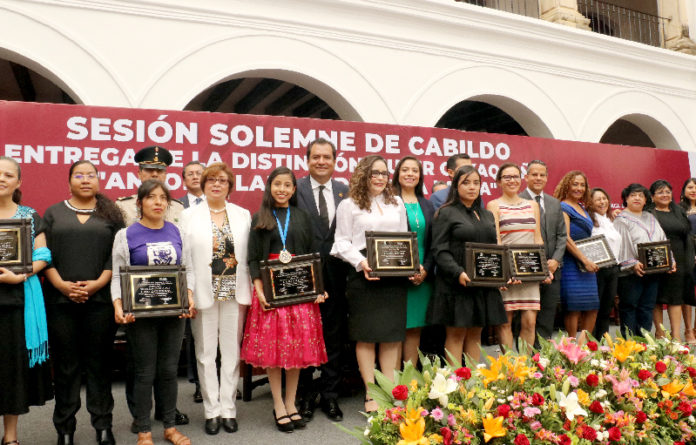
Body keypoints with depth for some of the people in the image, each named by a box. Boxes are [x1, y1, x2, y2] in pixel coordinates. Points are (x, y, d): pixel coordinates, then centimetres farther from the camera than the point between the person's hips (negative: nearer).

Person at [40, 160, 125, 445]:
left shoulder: (110, 214, 9)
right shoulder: (53, 213, 12)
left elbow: (117, 256, 2)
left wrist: (97, 283, -10)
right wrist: (62, 285, -9)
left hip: (100, 299, -1)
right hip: (60, 300, 1)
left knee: (99, 363, 4)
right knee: (65, 365, 5)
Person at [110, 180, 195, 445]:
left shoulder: (177, 232, 7)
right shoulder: (127, 235, -2)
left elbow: (188, 269, 9)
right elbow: (118, 275, -4)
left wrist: (190, 296, -6)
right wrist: (119, 306, -18)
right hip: (140, 313, -3)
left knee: (169, 370, 11)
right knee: (145, 373, 6)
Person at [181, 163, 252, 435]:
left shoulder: (243, 215, 8)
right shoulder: (189, 215, 3)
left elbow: (248, 255, 6)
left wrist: (247, 292, 1)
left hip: (234, 292, 1)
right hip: (203, 293, -1)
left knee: (232, 351, 7)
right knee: (206, 353, 6)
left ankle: (228, 408, 19)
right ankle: (212, 410, 18)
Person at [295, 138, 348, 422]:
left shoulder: (345, 192, 6)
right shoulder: (296, 189, -2)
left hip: (335, 274, 3)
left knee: (333, 337, 11)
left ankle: (330, 395, 25)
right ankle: (306, 395, 24)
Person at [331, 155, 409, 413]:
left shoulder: (397, 203, 17)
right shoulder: (349, 205, 4)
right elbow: (342, 243, -1)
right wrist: (361, 262, -17)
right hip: (364, 275, -4)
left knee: (393, 334, 6)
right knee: (366, 335, 1)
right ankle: (371, 394, 10)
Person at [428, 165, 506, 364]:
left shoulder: (487, 216, 17)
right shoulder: (446, 213, -2)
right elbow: (440, 250, -9)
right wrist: (459, 273, -23)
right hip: (456, 285, -6)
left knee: (475, 334, 11)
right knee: (456, 334, 0)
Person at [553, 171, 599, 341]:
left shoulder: (583, 208, 19)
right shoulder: (563, 207, -6)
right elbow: (565, 238, -15)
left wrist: (591, 260, 13)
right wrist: (584, 260, -17)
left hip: (588, 264, 8)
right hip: (572, 263, -8)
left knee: (592, 307, 7)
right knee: (574, 308, -6)